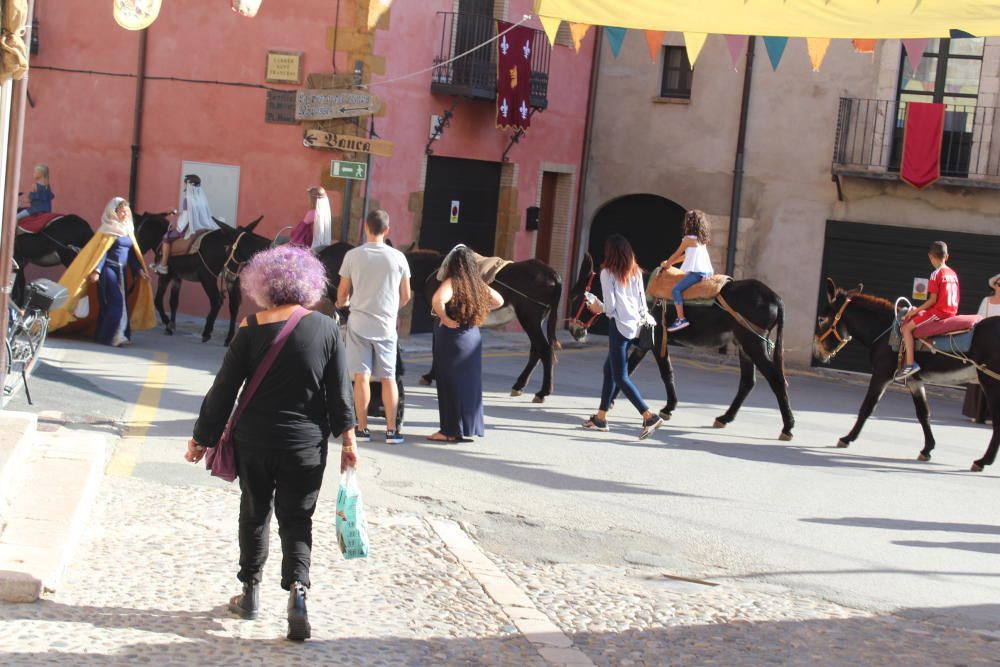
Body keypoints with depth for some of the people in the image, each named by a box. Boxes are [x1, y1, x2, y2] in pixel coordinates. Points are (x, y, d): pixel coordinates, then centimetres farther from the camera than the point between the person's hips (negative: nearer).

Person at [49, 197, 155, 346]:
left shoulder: (127, 230, 15)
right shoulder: (109, 230, -6)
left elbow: (132, 253, 15)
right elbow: (101, 252, -13)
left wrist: (139, 270, 6)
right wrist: (96, 271, -22)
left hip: (122, 271, 7)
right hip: (109, 269, -7)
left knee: (122, 303, 5)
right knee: (115, 302, -14)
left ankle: (109, 334, 12)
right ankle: (110, 336, -11)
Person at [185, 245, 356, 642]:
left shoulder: (252, 330, -7)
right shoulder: (326, 329, -5)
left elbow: (224, 388, -4)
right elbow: (340, 391, -3)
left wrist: (202, 438, 4)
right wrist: (347, 439, 6)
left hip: (254, 442, 0)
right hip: (306, 445, 0)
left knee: (254, 513, 17)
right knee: (297, 520, 8)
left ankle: (250, 593, 25)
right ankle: (297, 587, -13)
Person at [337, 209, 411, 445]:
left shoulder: (353, 255, -5)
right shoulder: (397, 257, -1)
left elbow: (343, 292, 3)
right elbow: (405, 296, 6)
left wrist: (341, 303, 26)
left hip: (359, 323, -1)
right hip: (386, 325, 1)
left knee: (361, 377, 3)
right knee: (388, 378, 8)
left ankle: (362, 429, 5)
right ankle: (391, 430, 8)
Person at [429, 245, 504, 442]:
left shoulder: (451, 282, -13)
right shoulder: (477, 283, 6)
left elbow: (438, 300, -32)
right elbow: (498, 300, 16)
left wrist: (444, 318, -18)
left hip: (451, 337, -6)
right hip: (473, 336, 7)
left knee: (451, 383, 0)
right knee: (470, 382, 13)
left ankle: (451, 430, 3)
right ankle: (471, 427, 19)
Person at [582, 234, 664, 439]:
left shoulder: (608, 273, -8)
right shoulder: (636, 273, 10)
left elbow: (610, 306, -12)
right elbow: (642, 302, 10)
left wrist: (599, 307, 7)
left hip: (619, 325, -8)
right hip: (635, 325, 8)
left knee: (620, 376, -4)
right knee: (609, 369, 19)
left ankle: (649, 416, -16)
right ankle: (601, 417, 24)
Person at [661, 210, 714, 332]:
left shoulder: (689, 239, -7)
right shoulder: (702, 239, 18)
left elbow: (677, 254, 3)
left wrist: (666, 264, 19)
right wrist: (671, 262, 33)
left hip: (697, 272, -10)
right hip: (707, 271, 10)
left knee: (677, 289, -15)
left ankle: (681, 319, -23)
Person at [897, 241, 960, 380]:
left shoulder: (936, 274, -11)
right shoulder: (953, 274, 12)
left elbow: (933, 300, -16)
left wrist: (915, 311, -6)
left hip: (938, 312, -9)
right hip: (952, 312, 9)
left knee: (906, 327, -6)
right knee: (918, 316, 29)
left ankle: (910, 364, -19)